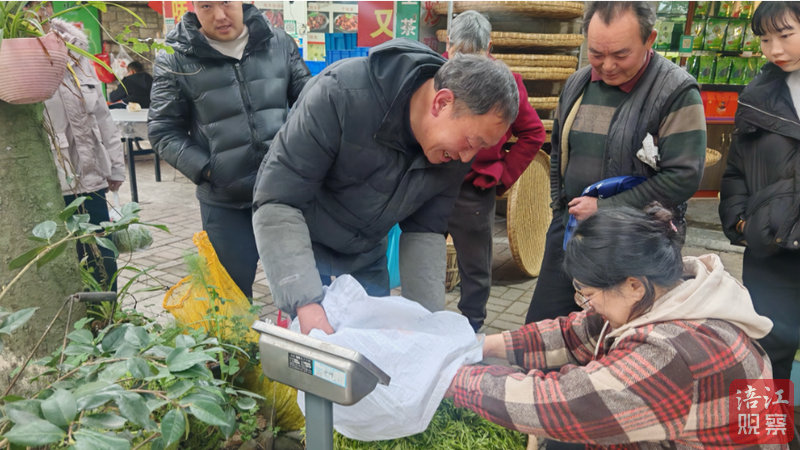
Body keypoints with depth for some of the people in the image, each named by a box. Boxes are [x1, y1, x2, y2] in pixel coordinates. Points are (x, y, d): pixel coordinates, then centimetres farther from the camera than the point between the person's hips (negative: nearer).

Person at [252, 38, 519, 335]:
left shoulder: (456, 149, -17)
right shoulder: (341, 95, -34)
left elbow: (424, 232, -8)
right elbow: (277, 203, -33)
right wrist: (307, 304, -42)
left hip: (367, 254, 5)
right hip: (297, 243, -4)